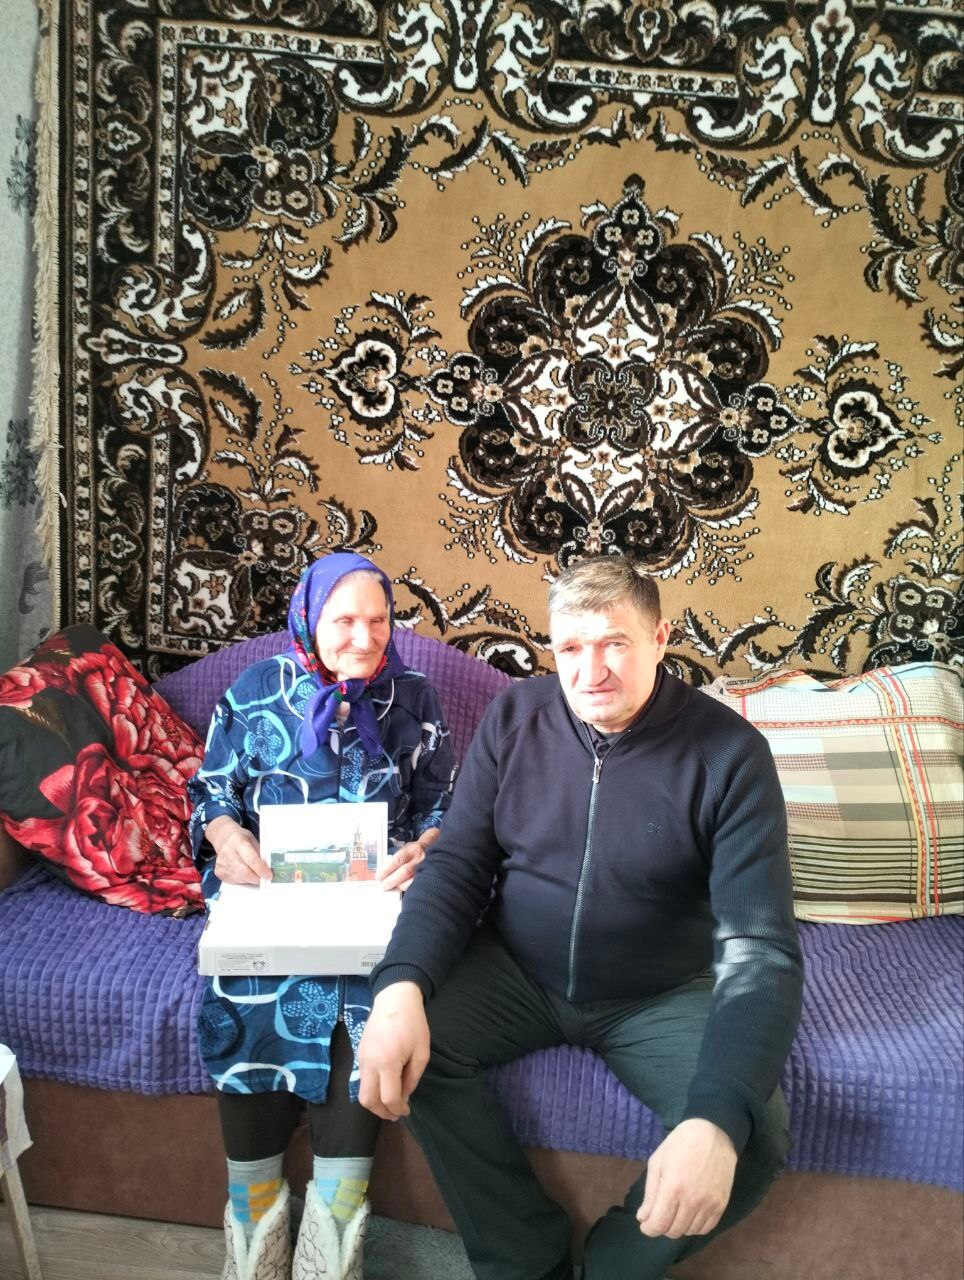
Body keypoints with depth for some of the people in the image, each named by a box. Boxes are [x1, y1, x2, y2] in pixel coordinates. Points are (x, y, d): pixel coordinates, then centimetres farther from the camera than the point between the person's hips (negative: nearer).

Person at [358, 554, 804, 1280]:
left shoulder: (729, 753, -17)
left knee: (755, 1130, -25)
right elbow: (456, 863, -7)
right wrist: (402, 986, -27)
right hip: (518, 973, 2)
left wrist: (719, 1118, -38)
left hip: (664, 995, -1)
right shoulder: (515, 716, -8)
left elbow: (760, 947, -21)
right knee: (405, 1044, -21)